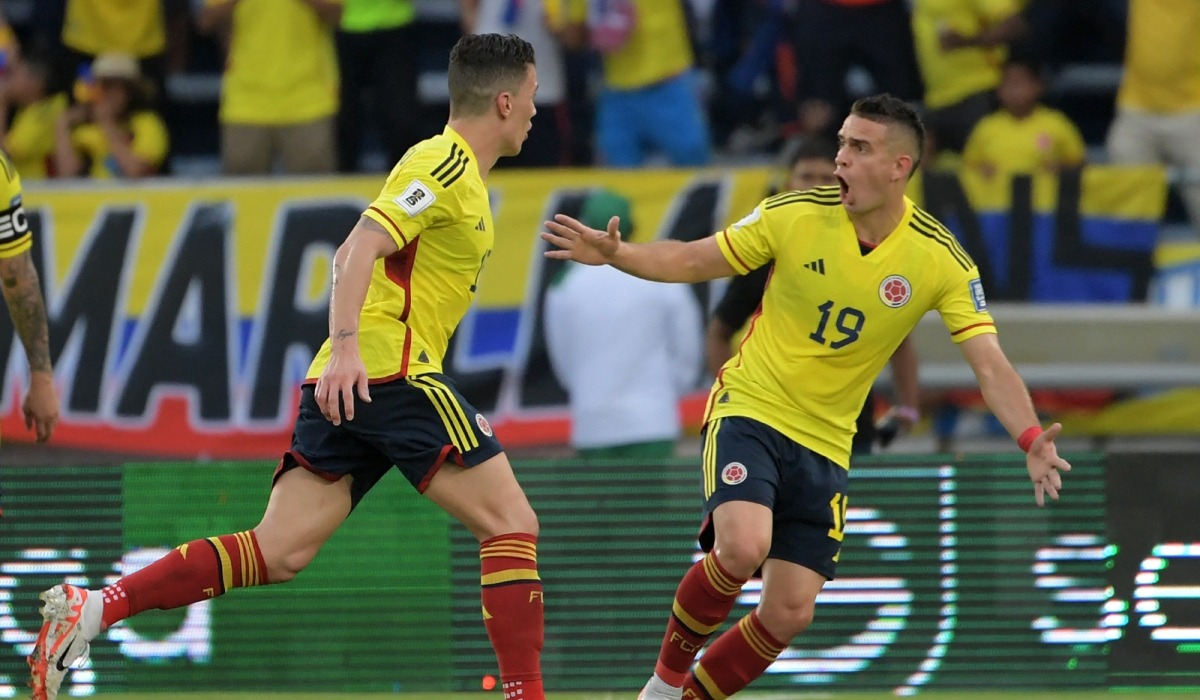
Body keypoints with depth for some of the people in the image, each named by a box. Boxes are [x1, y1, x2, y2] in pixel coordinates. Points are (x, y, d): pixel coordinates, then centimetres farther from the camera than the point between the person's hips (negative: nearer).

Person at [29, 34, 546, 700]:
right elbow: (358, 250, -19)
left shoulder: (457, 171, 23)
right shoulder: (446, 164, -7)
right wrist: (345, 347, -30)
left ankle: (91, 608, -10)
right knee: (512, 523, -6)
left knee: (275, 553, -1)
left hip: (346, 386, 9)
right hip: (392, 373, -9)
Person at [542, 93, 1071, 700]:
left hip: (824, 445, 2)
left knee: (790, 614, -3)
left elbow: (989, 364, -13)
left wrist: (1031, 440, -29)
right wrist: (615, 254, -16)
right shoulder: (794, 215, -10)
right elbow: (692, 261, 1)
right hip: (750, 409, -2)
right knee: (742, 547, -29)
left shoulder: (939, 259, -10)